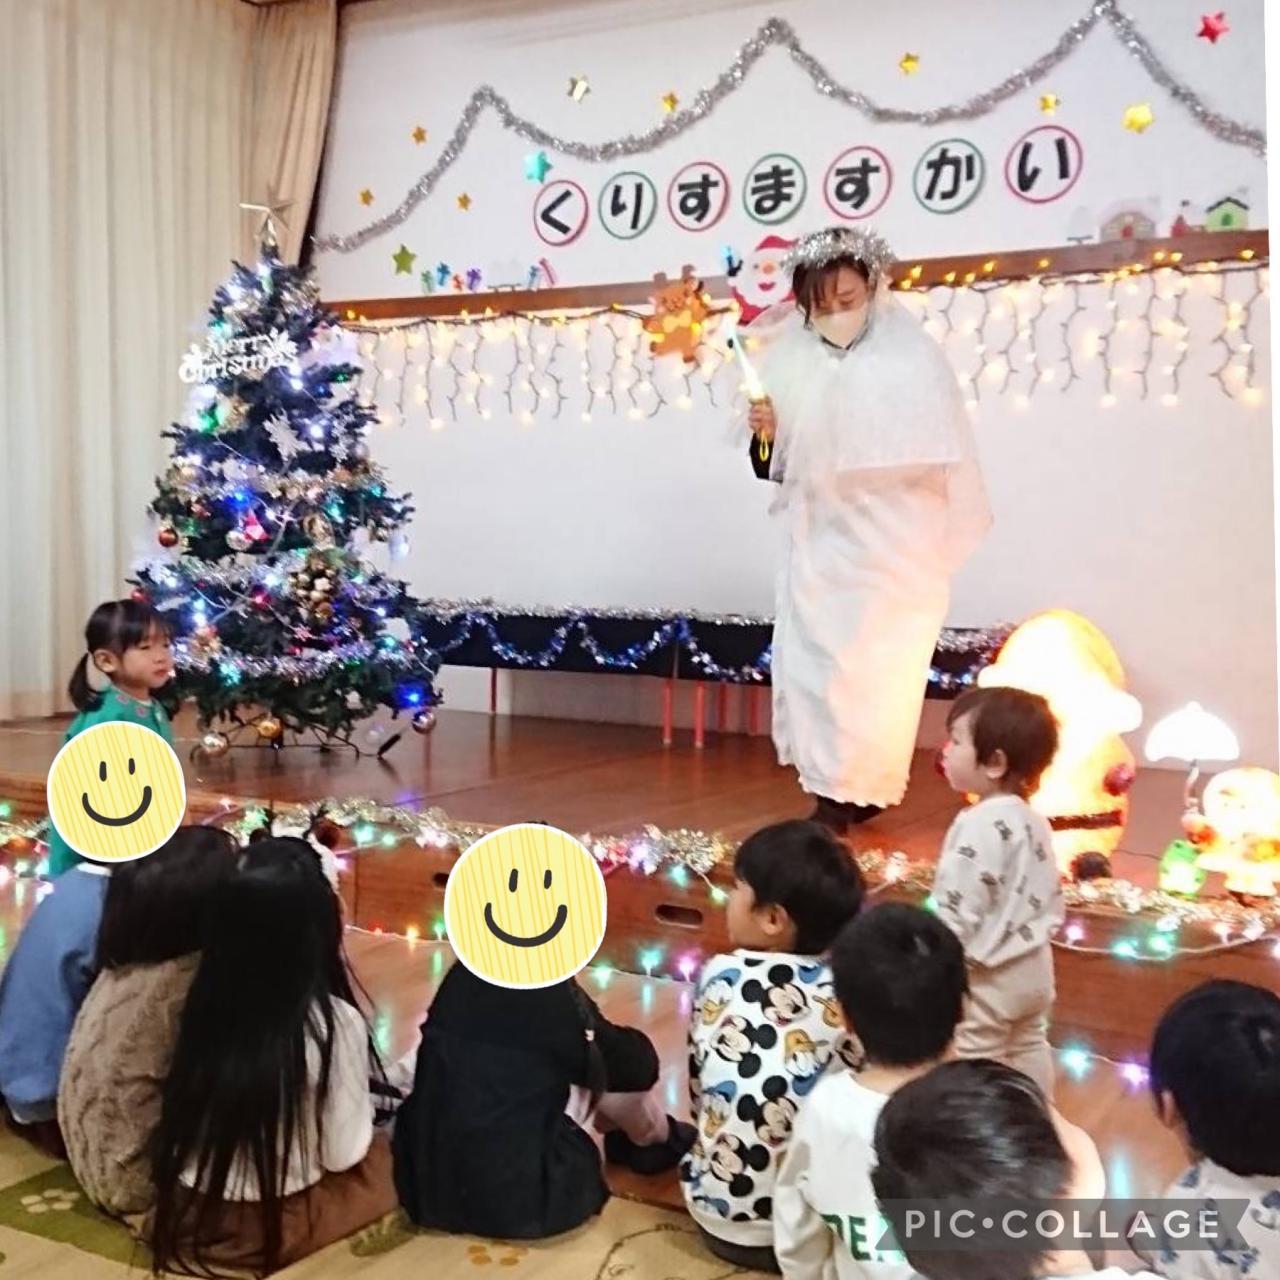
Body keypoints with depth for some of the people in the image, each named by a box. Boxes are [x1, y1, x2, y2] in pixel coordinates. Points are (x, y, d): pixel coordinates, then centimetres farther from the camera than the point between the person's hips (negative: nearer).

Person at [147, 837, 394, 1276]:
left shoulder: (206, 997, -10)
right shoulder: (334, 1022, -23)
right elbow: (342, 1154, -14)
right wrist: (362, 1104, 4)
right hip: (274, 1225, -4)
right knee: (388, 1157, 18)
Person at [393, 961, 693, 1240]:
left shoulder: (462, 979, -3)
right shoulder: (552, 994, -18)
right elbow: (640, 1068, -3)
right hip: (525, 1203, -5)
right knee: (626, 1068, 9)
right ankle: (658, 1141, 38)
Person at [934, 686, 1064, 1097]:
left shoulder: (979, 826, -26)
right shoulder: (1034, 821, 4)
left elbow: (957, 912, -27)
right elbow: (1052, 897, 13)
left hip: (988, 976, -9)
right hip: (1033, 966, 9)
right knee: (1028, 1048, 24)